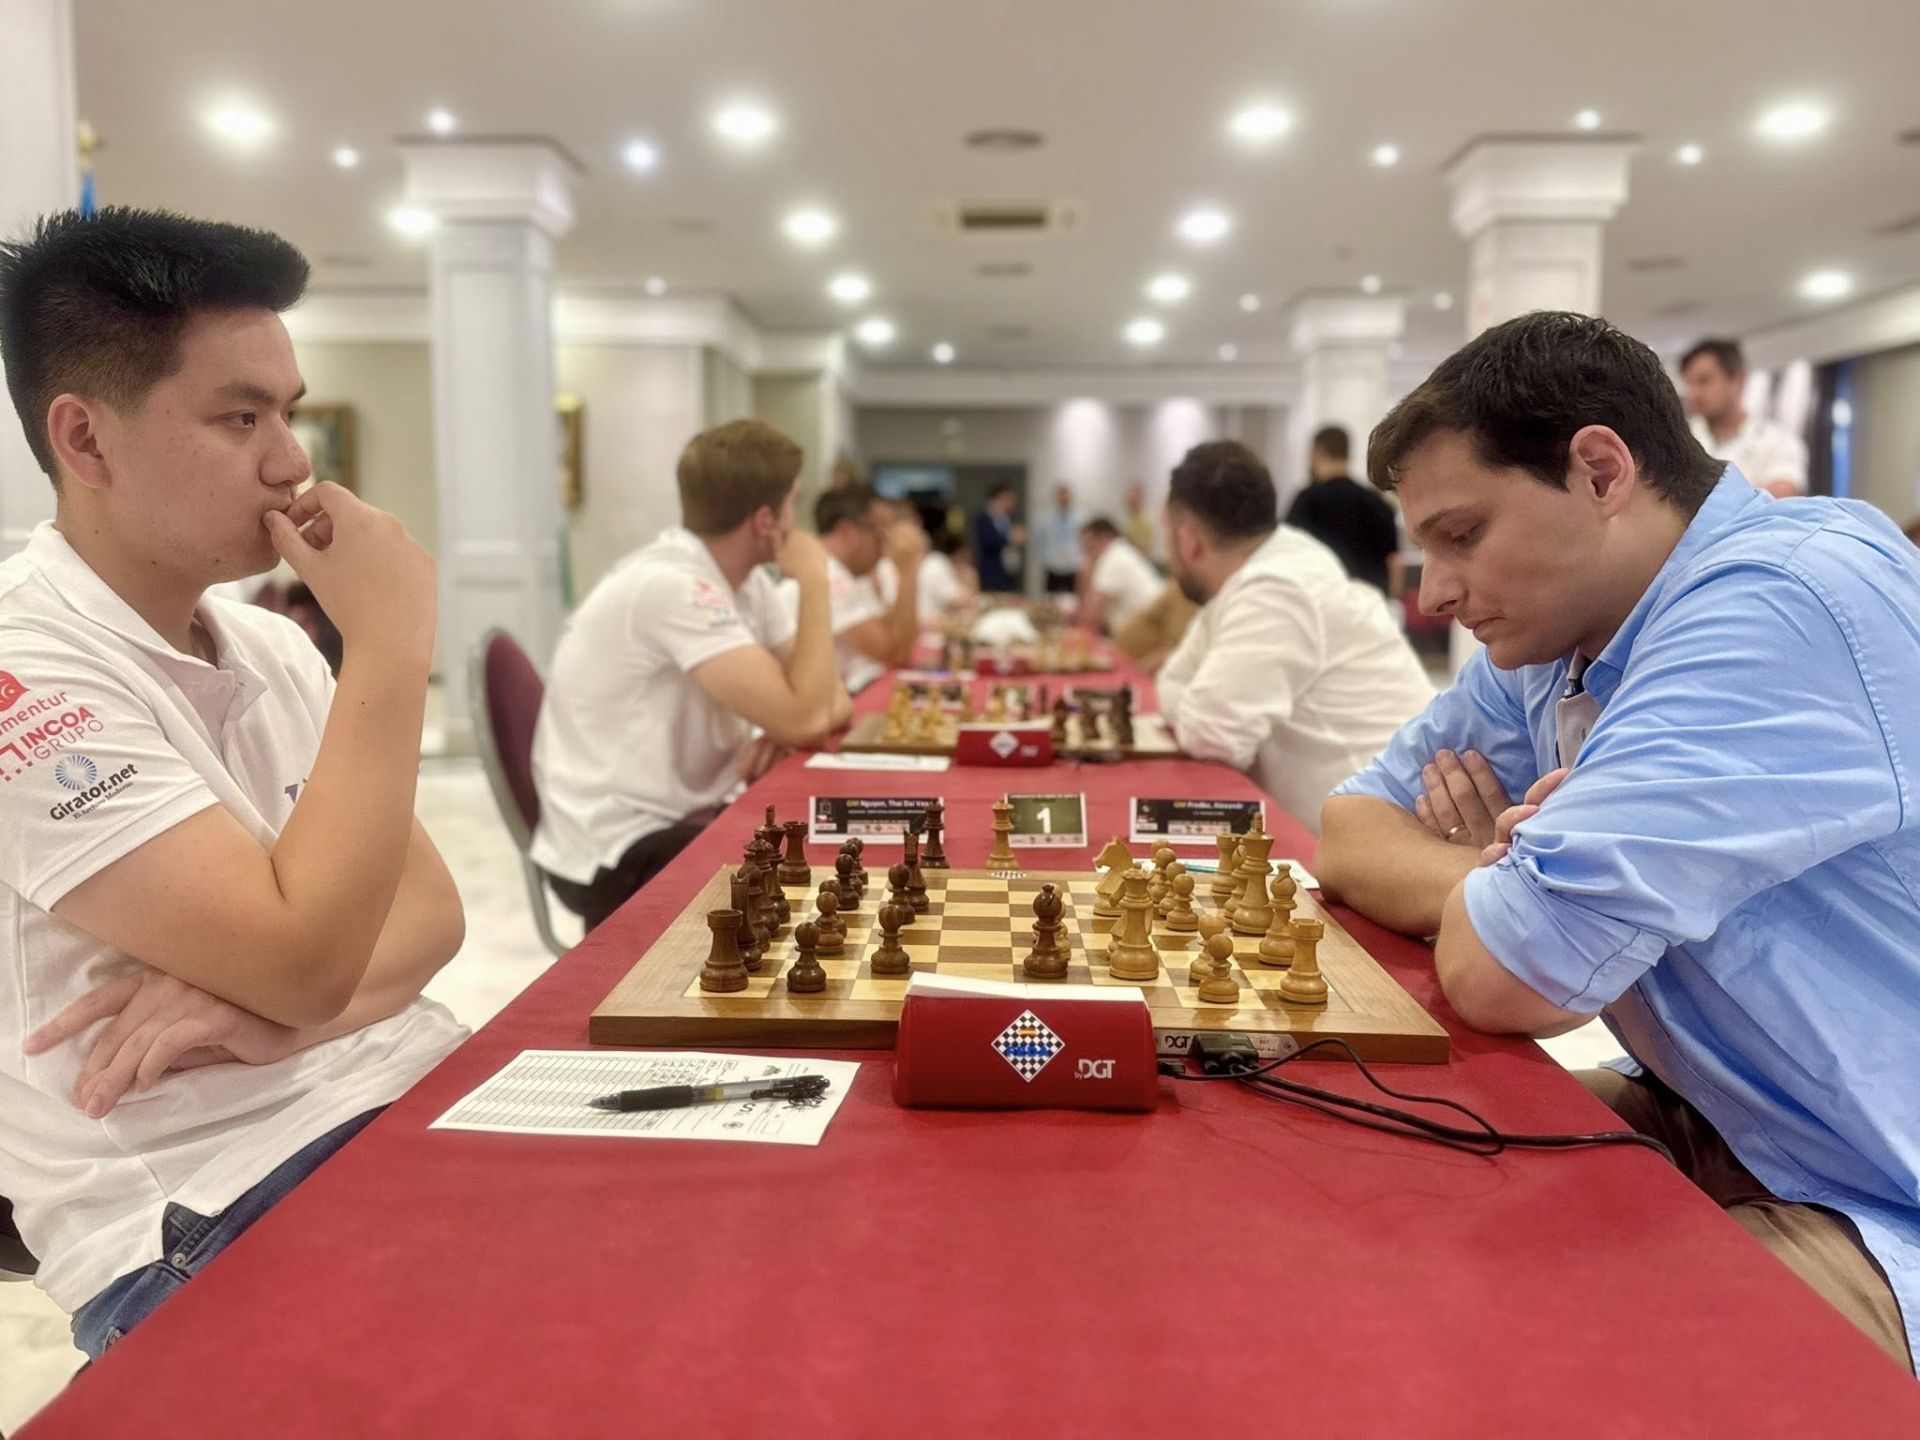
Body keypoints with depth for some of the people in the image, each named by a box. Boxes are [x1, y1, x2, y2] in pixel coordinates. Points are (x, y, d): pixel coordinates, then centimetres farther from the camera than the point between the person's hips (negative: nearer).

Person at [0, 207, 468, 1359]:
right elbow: (310, 957, -24)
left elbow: (429, 908, 6)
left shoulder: (271, 645, 10)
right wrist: (392, 642, -19)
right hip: (199, 1219, -7)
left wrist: (279, 1010, -15)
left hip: (405, 1100, 7)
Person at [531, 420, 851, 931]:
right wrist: (813, 582, -17)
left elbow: (825, 700, 4)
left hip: (684, 819, 8)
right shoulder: (672, 586, -24)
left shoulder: (746, 580, 4)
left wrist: (787, 729, -18)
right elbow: (804, 719, -27)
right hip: (617, 852, -8)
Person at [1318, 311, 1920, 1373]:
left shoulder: (1779, 604, -25)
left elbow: (1503, 976, -29)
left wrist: (1488, 880, -6)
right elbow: (1351, 831, 7)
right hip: (1725, 1135, 8)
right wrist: (1497, 877, -14)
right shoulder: (1552, 638, 2)